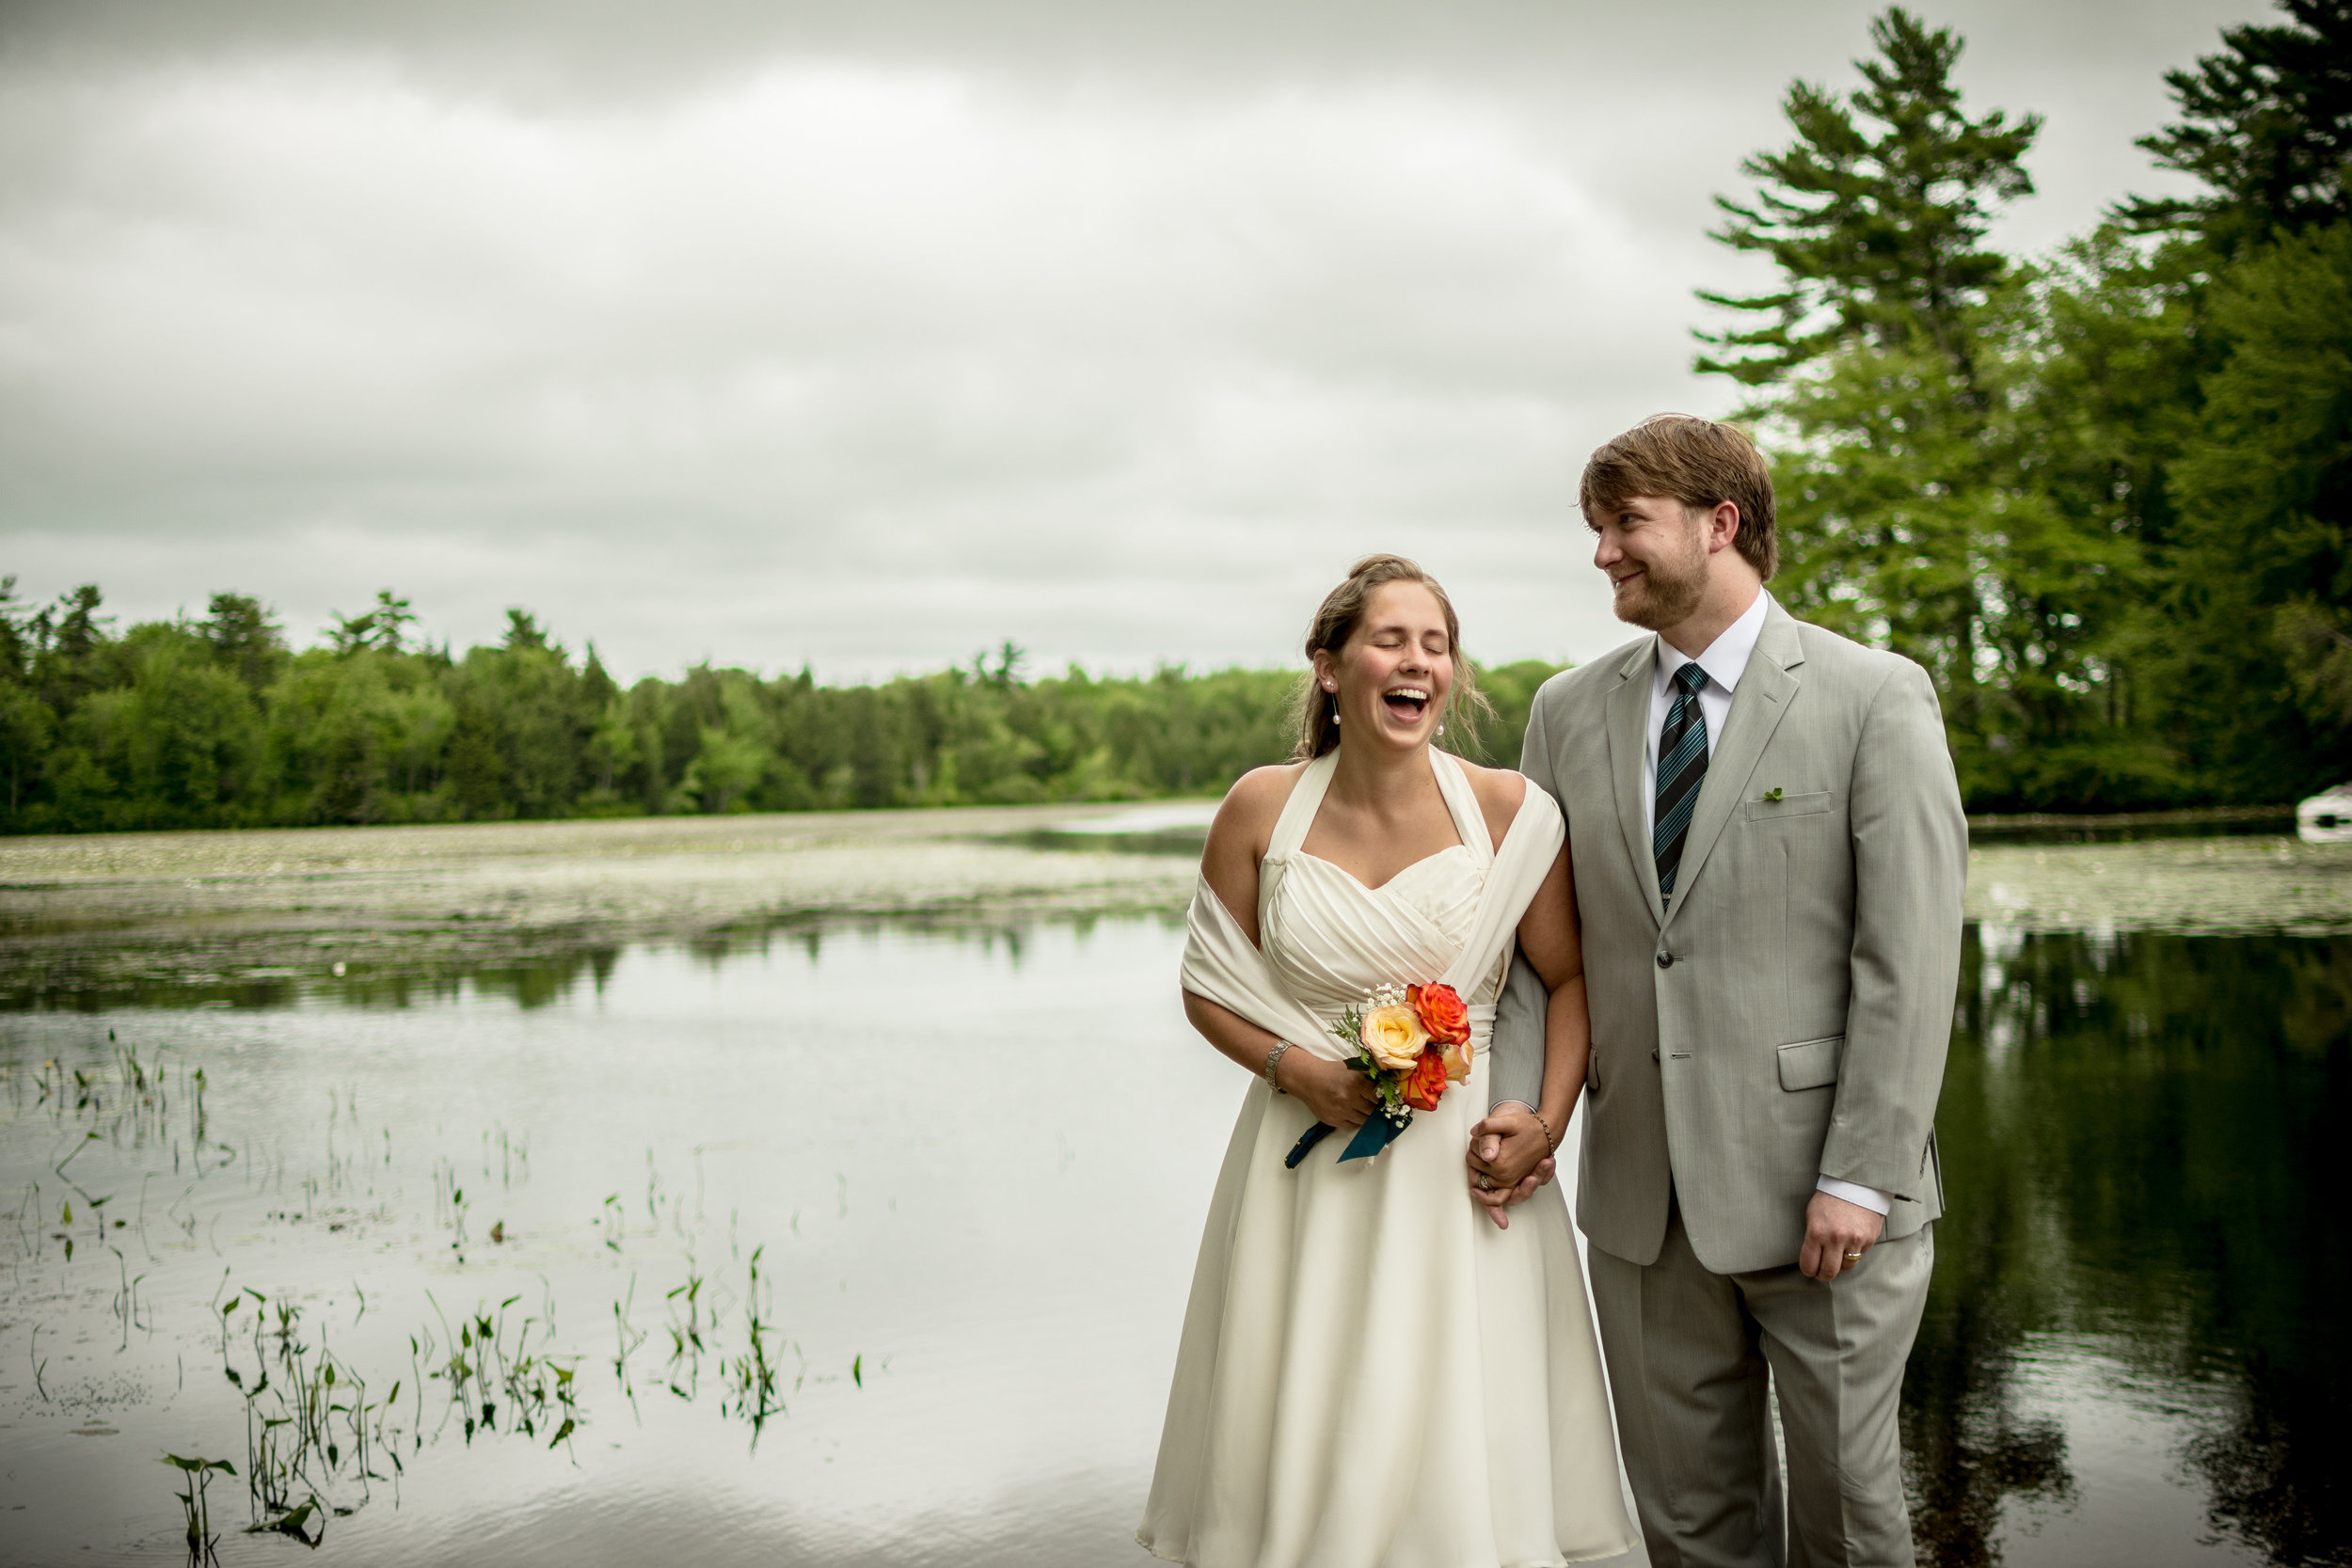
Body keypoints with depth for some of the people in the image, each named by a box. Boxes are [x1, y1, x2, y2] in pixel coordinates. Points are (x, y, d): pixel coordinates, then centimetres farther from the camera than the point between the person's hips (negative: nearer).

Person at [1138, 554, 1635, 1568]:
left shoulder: (1509, 812, -7)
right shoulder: (1261, 810, -3)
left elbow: (1570, 978, 3)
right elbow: (1207, 990, 5)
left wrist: (1546, 1122, -9)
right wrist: (1297, 1069, -11)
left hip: (1459, 1168, -1)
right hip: (1304, 1167, 1)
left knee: (1458, 1451, 4)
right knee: (1296, 1438, 9)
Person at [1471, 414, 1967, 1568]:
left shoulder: (1876, 698, -5)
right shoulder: (1568, 713, 8)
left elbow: (1910, 956, -10)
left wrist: (1862, 1177, -15)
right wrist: (1518, 1101, -5)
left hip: (1820, 1189, -3)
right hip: (1639, 1193, 4)